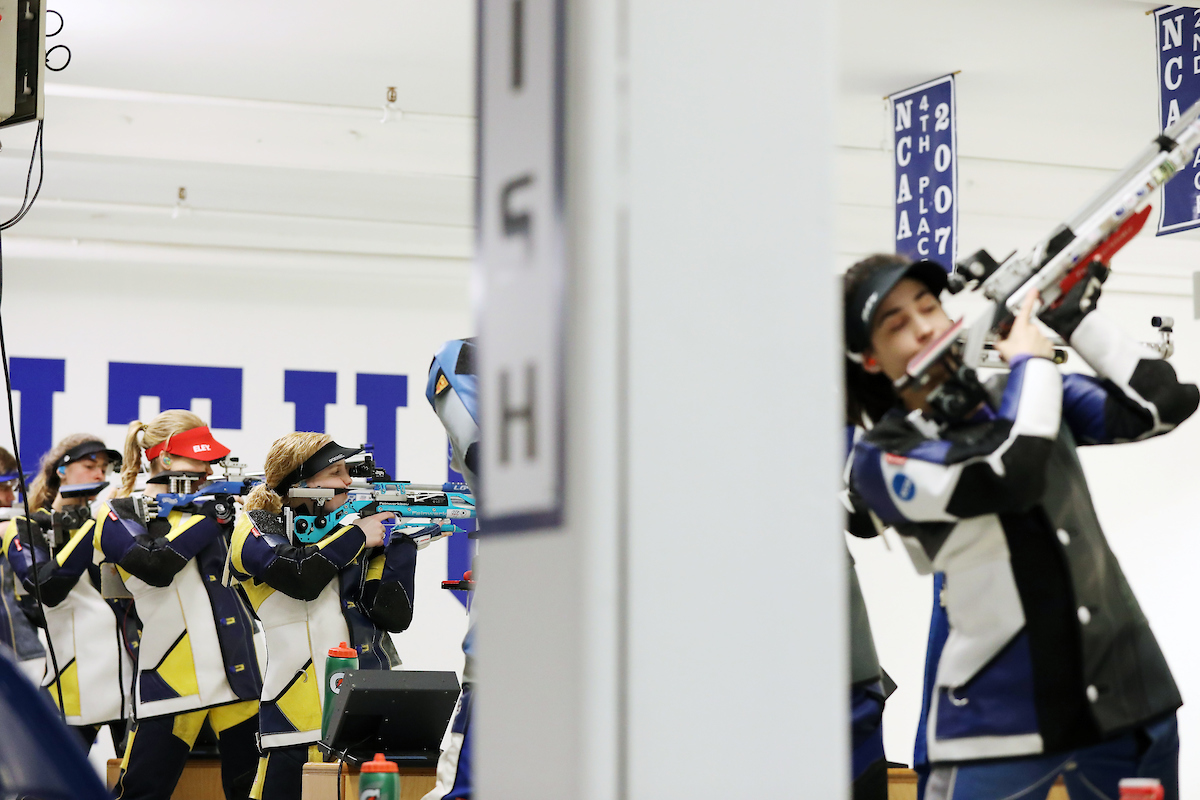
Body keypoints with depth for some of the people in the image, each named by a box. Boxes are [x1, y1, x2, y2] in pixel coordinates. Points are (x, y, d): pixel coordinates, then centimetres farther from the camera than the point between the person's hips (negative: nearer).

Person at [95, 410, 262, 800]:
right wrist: (206, 517, -12)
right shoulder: (120, 515, 0)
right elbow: (155, 565, -18)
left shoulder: (205, 504, 16)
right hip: (171, 675, -5)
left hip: (238, 669, 5)